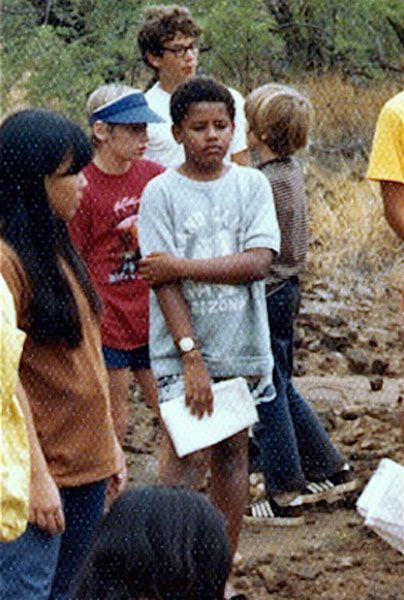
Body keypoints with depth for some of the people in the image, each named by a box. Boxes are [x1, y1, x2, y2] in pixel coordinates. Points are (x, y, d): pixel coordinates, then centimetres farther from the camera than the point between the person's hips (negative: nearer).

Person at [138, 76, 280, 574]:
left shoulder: (252, 185, 3)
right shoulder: (161, 193, -5)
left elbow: (258, 262, -9)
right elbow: (164, 283, -10)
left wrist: (182, 265, -15)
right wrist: (192, 357, -16)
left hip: (241, 347, 3)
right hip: (181, 350, -3)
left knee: (231, 452, 9)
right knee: (187, 455, -11)